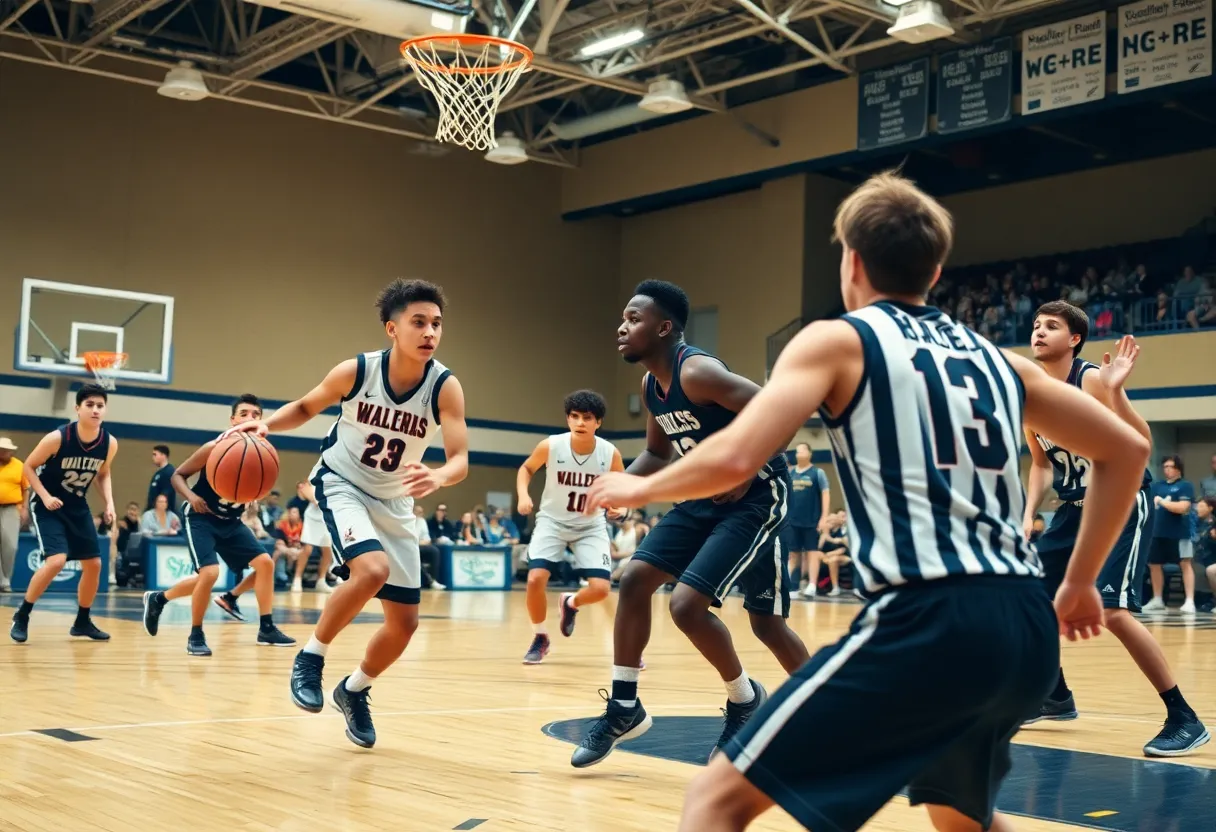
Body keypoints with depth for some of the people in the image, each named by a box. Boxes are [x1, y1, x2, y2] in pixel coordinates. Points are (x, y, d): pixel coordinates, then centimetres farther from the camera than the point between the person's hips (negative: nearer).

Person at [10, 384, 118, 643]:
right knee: (56, 560, -23)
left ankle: (82, 622, 23)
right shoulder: (57, 438, -24)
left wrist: (109, 503, -5)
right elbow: (29, 467, -10)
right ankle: (21, 617, -5)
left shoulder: (110, 443, -11)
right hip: (48, 506, -6)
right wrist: (45, 496, -22)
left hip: (78, 507, 6)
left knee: (94, 564, 5)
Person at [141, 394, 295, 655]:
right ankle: (195, 635, -2)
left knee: (265, 562, 0)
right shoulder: (215, 448, -21)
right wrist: (190, 496, -30)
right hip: (201, 517, -6)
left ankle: (266, 628, 14)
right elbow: (178, 474, -11)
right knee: (210, 572, -22)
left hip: (230, 521, 6)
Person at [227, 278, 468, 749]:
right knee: (372, 570, -32)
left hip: (395, 502, 3)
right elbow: (306, 407, 0)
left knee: (405, 622, 4)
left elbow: (460, 459, -27)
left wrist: (438, 477, -50)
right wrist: (266, 425, -19)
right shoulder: (355, 371, -19)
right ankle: (310, 658, -9)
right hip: (341, 483, -3)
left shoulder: (445, 387, -20)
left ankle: (354, 691, 32)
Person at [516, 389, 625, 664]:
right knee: (535, 579, -20)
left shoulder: (610, 453, -18)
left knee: (601, 589, -13)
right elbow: (526, 468, 2)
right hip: (552, 521, -1)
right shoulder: (550, 446, -19)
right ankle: (540, 638, 6)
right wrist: (523, 495, -16)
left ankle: (570, 603, 25)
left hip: (591, 526, 1)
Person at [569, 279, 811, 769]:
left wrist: (746, 474, -24)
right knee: (634, 578, 1)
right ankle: (624, 708, 11)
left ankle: (744, 698, 11)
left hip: (756, 497, -9)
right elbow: (657, 453, 19)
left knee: (687, 605, -15)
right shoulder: (651, 386, 5)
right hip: (708, 495, 9)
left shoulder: (697, 372, -24)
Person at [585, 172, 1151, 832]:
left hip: (930, 622, -7)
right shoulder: (994, 358, 20)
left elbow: (734, 458, -10)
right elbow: (1126, 450, 25)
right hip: (1027, 628, 7)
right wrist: (1080, 584, 30)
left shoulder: (838, 340, 3)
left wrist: (638, 487, 9)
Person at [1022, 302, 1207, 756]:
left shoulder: (1092, 379, -19)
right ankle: (1057, 696, 30)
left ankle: (1184, 719, -11)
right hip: (1075, 509, 8)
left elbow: (1141, 445, -26)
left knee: (1114, 611, -22)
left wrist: (1115, 390, -39)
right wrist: (1028, 515, 1)